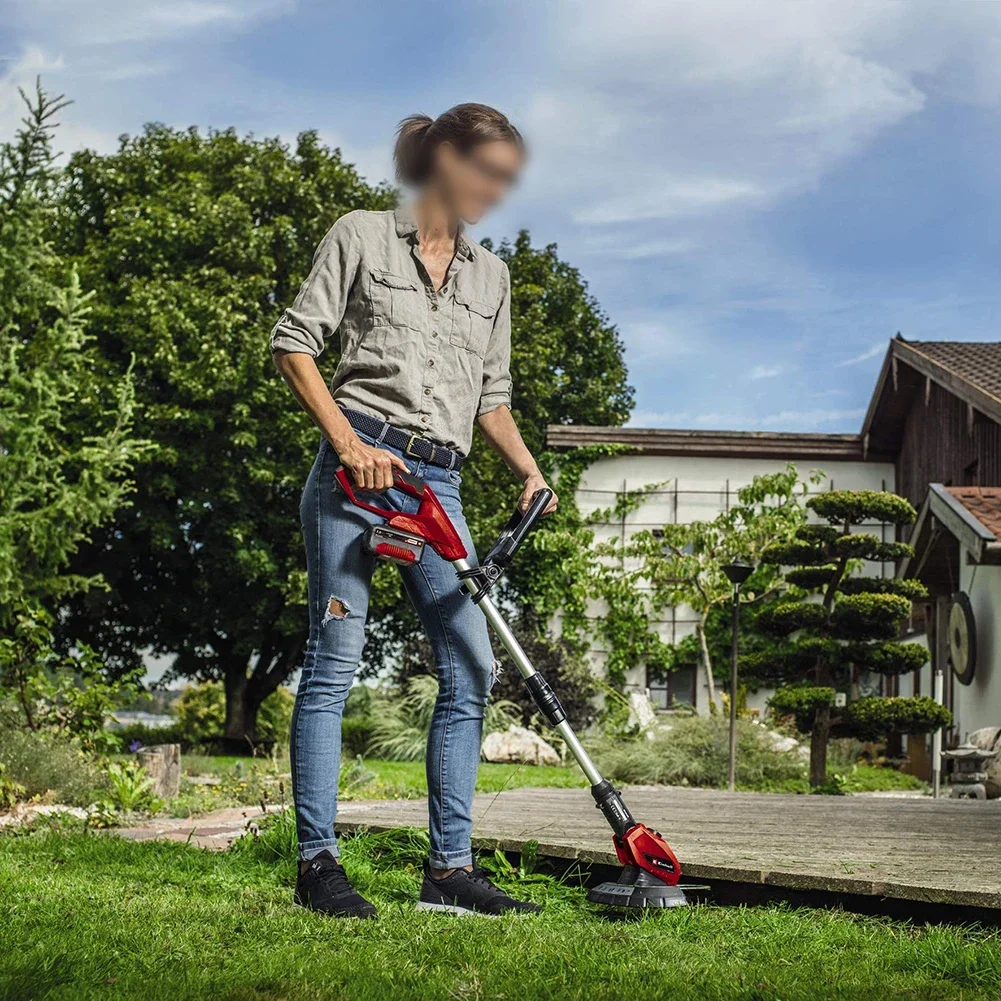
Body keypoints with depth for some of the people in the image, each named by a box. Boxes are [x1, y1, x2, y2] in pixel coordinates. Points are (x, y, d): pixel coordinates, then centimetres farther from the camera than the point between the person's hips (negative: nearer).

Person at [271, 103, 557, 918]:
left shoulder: (490, 274, 20)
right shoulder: (362, 237, 5)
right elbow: (295, 340, 1)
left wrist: (529, 470, 6)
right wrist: (346, 442, -11)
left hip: (438, 483, 6)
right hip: (358, 467, -5)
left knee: (472, 668, -1)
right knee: (336, 659, -6)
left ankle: (450, 868, 4)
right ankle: (318, 862, -2)